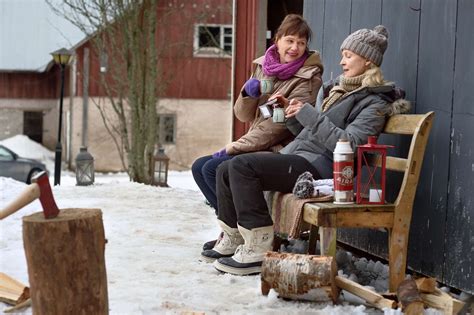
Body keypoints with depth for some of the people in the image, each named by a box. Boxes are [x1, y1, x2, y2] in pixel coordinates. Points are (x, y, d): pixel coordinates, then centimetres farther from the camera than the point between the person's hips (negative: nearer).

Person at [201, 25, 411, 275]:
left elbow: (348, 143, -18)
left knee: (241, 165, -25)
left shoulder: (375, 102, -4)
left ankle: (258, 250, -21)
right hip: (296, 155, 9)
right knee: (225, 170, 0)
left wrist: (309, 114, -16)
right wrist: (290, 110, 12)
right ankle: (233, 240, 11)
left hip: (319, 167, -9)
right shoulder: (335, 88, 23)